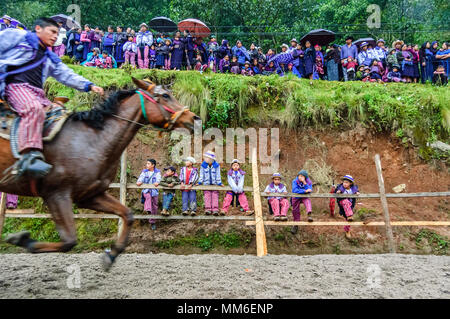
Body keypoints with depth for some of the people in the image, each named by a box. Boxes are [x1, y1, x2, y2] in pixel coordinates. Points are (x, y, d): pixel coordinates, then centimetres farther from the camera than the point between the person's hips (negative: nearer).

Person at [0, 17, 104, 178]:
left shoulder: (50, 59, 29)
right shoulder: (16, 36, 14)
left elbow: (68, 75, 20)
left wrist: (89, 85, 5)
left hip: (37, 94, 8)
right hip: (15, 85, -7)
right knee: (34, 109, -35)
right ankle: (30, 157, -48)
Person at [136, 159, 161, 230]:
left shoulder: (157, 172, 3)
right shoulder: (144, 171, 8)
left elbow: (158, 178, -13)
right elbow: (141, 177, -8)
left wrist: (157, 182, -36)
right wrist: (139, 182, -30)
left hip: (154, 191, -1)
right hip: (146, 190, 1)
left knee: (154, 207, 4)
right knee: (148, 196, -35)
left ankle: (152, 222, 17)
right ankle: (148, 209, -54)